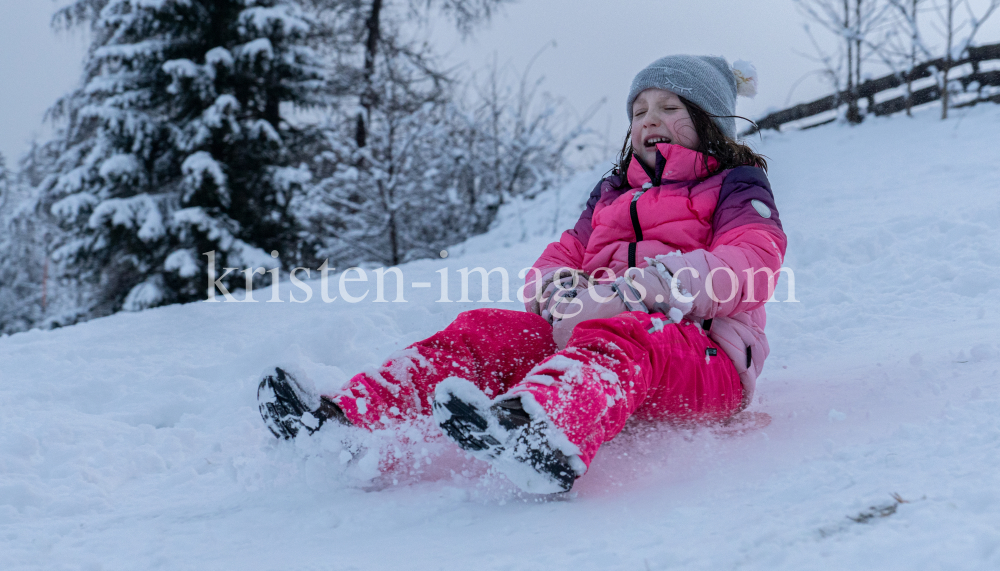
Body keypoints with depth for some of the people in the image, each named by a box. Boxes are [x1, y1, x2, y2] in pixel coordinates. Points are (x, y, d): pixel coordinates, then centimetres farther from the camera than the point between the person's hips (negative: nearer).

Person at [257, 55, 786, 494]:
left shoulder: (735, 186, 13)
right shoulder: (611, 194, 32)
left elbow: (753, 266, -7)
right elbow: (562, 255, 22)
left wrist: (649, 284, -22)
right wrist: (554, 286, -6)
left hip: (702, 358, -6)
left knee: (618, 338, -40)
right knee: (481, 332, -14)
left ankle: (545, 439, -73)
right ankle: (350, 424, -31)